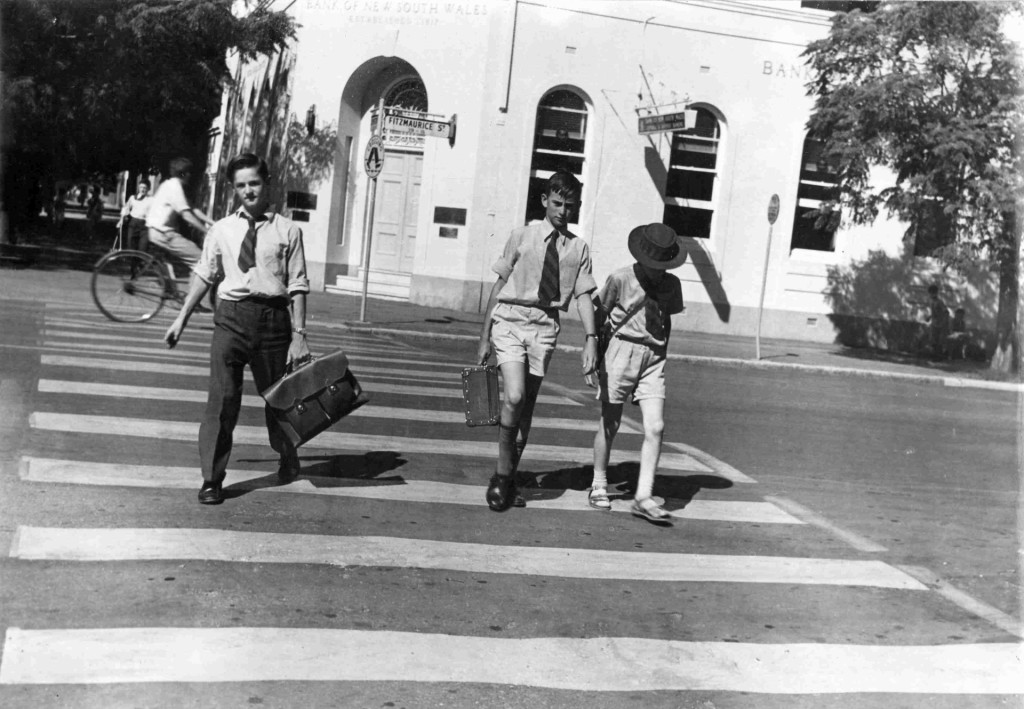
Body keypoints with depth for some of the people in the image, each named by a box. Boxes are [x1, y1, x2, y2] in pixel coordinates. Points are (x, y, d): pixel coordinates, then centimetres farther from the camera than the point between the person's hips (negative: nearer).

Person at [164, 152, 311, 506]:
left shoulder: (287, 231, 0)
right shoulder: (222, 230, 7)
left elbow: (298, 287, -2)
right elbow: (203, 275, 14)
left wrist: (299, 335, -6)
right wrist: (182, 318, 11)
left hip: (273, 317, 0)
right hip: (231, 316, 1)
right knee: (222, 397, -8)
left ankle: (288, 459, 41)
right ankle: (212, 479, 1)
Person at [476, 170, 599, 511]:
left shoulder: (578, 248, 9)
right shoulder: (521, 236, 4)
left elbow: (583, 295, 4)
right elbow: (500, 285, 5)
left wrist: (591, 338, -11)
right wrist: (485, 337, 3)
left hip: (545, 325, 3)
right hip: (510, 319, -2)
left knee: (527, 406, 8)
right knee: (514, 397, -19)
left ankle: (508, 477, 24)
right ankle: (502, 474, -1)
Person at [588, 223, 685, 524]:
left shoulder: (672, 285, 7)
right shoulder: (620, 279, -5)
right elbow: (600, 315, 3)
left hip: (653, 358, 3)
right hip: (621, 349, -3)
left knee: (655, 427, -9)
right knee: (610, 424, 6)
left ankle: (643, 497, -7)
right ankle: (599, 486, 23)